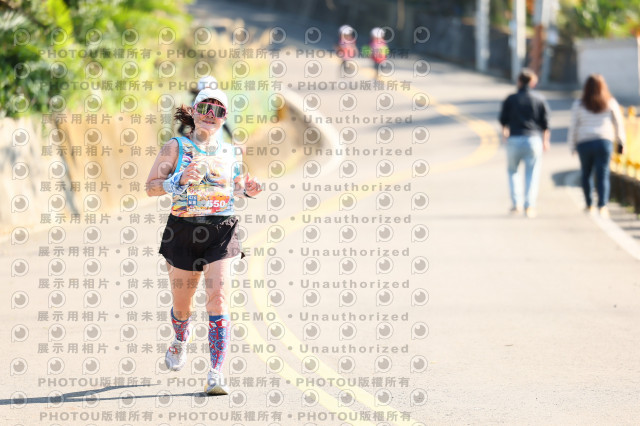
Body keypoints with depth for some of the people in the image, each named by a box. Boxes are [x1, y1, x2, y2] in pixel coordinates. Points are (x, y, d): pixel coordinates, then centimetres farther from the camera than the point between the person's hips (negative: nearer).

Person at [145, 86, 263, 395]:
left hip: (221, 233, 0)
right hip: (183, 232, 0)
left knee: (218, 298, -17)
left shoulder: (231, 153, 8)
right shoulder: (175, 148, 0)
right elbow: (151, 187, -2)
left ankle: (216, 375, -18)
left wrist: (249, 190, 1)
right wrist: (181, 179, -18)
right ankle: (180, 341, 50)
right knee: (182, 303, 12)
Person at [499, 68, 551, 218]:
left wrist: (505, 132, 26)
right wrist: (545, 140, 14)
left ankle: (516, 203, 7)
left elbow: (503, 120, 6)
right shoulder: (540, 99, 2)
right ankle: (529, 206, -5)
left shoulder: (510, 99, -1)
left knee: (512, 170, 17)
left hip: (514, 139, 0)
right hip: (533, 138, 0)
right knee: (532, 173, 4)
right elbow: (545, 123, 3)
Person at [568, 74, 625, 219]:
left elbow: (573, 127, 4)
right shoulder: (610, 103, 4)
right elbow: (618, 124, 7)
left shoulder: (579, 105, 3)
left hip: (584, 143, 0)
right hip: (604, 142, 0)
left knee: (586, 174, 17)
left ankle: (589, 205, 21)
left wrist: (572, 146, 11)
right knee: (603, 175, -3)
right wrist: (621, 142, 16)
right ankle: (602, 205, -17)